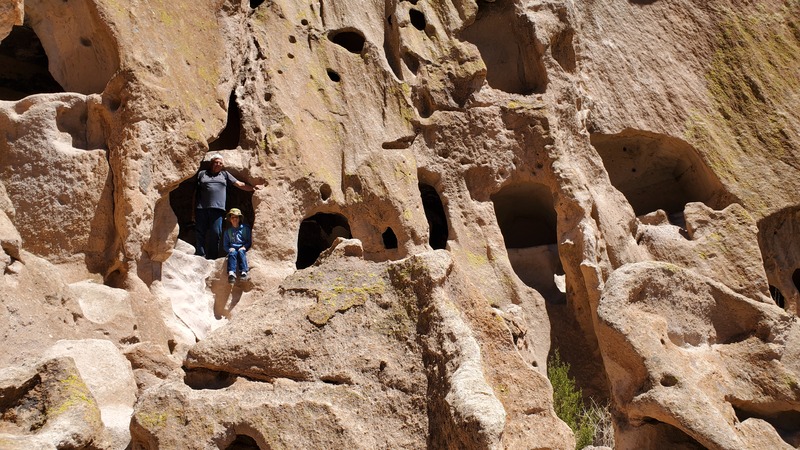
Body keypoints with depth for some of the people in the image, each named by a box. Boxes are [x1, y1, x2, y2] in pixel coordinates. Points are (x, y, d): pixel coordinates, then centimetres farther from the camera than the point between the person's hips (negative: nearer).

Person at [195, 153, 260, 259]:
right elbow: (195, 191, 15)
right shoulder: (202, 174, 18)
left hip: (217, 208, 0)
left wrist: (252, 188, 2)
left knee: (215, 233, -7)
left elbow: (239, 184, 17)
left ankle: (211, 258, -3)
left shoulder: (225, 174, 22)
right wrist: (193, 210, 8)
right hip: (201, 208, 0)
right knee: (200, 233, -4)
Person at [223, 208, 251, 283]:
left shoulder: (245, 228, 11)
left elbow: (249, 241, 11)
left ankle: (243, 272, -53)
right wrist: (229, 249, -5)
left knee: (241, 252, -35)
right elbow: (225, 245, 17)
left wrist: (244, 247, -9)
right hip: (233, 249, 1)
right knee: (232, 253, -34)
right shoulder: (228, 231, 17)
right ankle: (231, 273, -56)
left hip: (242, 249, -1)